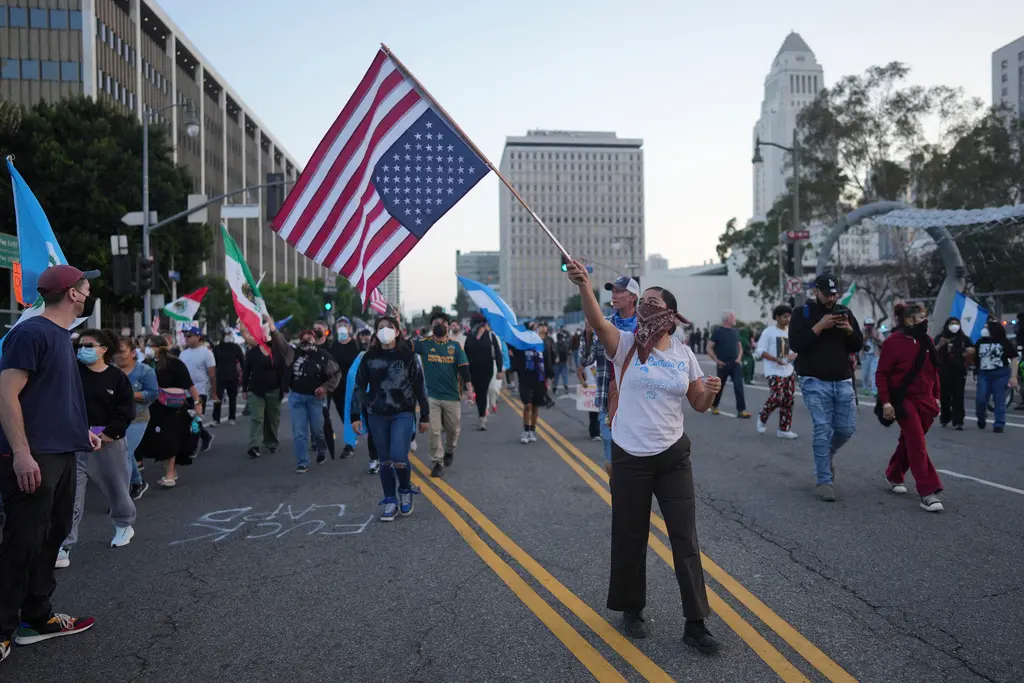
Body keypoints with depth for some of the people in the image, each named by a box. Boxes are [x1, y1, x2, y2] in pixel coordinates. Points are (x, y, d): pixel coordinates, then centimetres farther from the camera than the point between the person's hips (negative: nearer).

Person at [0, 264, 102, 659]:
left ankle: (36, 617, 26)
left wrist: (80, 431, 22)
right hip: (33, 459, -9)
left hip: (61, 456, 9)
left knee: (52, 537, 14)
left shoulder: (61, 336, 15)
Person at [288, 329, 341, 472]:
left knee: (317, 429, 5)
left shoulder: (323, 356, -6)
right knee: (299, 432, 0)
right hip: (296, 396, 2)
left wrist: (325, 387, -15)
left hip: (316, 397, -2)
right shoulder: (295, 353, 2)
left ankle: (322, 452, 36)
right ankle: (302, 463, 7)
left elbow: (336, 374, -4)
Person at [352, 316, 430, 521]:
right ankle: (390, 501, 20)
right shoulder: (369, 358, 3)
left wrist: (425, 416, 2)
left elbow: (420, 387, 1)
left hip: (403, 414, -3)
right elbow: (359, 387, 7)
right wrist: (355, 416, 3)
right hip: (377, 416, 3)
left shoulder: (408, 355, -3)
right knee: (385, 461, 7)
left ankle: (405, 490, 14)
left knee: (398, 457, -14)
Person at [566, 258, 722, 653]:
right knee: (630, 538, 11)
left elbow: (699, 405, 9)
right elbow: (598, 322, -27)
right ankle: (631, 609, 33)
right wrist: (584, 285, -45)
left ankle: (695, 624, 17)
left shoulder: (684, 353, 3)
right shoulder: (626, 344, -6)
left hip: (673, 457, 2)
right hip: (630, 458, -2)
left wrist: (711, 392, -15)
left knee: (685, 539, 4)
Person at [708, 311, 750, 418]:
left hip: (735, 364, 3)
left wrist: (739, 358, 1)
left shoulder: (735, 331, 10)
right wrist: (717, 360, -12)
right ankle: (714, 406, 32)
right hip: (723, 364, -3)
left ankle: (741, 410, -10)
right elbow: (709, 348, -7)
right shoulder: (718, 331, -5)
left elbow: (740, 347, 18)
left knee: (739, 386, -9)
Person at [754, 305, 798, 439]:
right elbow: (760, 351, -11)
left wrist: (794, 355, -5)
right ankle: (762, 418, 9)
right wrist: (777, 359, -22)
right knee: (777, 397, -18)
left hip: (788, 372, 6)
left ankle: (784, 429, 12)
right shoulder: (768, 332, -6)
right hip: (774, 371, -6)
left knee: (788, 400, 4)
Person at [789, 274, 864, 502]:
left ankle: (827, 454, 35)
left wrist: (849, 330, -10)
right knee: (823, 429, -8)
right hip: (815, 382, -4)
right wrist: (819, 326, -19)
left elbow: (858, 345, 10)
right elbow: (795, 344, -14)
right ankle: (823, 481, -1)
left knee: (847, 428, 4)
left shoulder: (845, 312, 12)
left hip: (843, 381, 5)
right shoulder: (802, 313, -1)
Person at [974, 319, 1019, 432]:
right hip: (984, 374, 3)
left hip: (1001, 374, -2)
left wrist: (1013, 377, -10)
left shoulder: (1004, 342, -4)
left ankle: (999, 425, 6)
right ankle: (981, 418, 23)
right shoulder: (981, 342, 6)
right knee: (980, 399, -3)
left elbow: (1014, 359, -4)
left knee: (999, 400, 1)